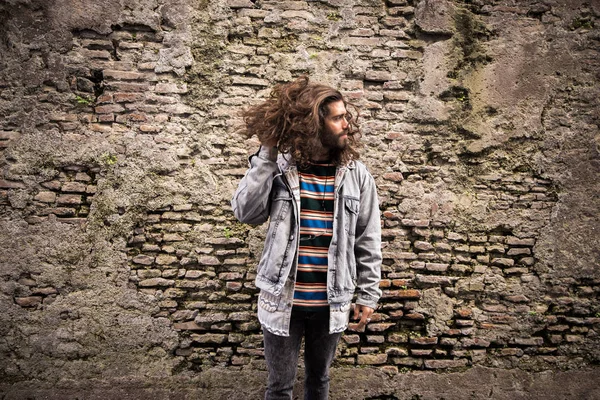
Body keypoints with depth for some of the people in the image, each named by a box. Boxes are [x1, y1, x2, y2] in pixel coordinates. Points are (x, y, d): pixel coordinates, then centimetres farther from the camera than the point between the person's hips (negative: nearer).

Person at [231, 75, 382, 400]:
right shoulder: (281, 167, -7)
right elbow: (245, 212, -17)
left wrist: (368, 294, 1)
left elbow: (367, 241, 1)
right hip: (283, 299, -1)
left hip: (331, 301, 1)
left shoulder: (356, 174, -3)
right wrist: (267, 153, -19)